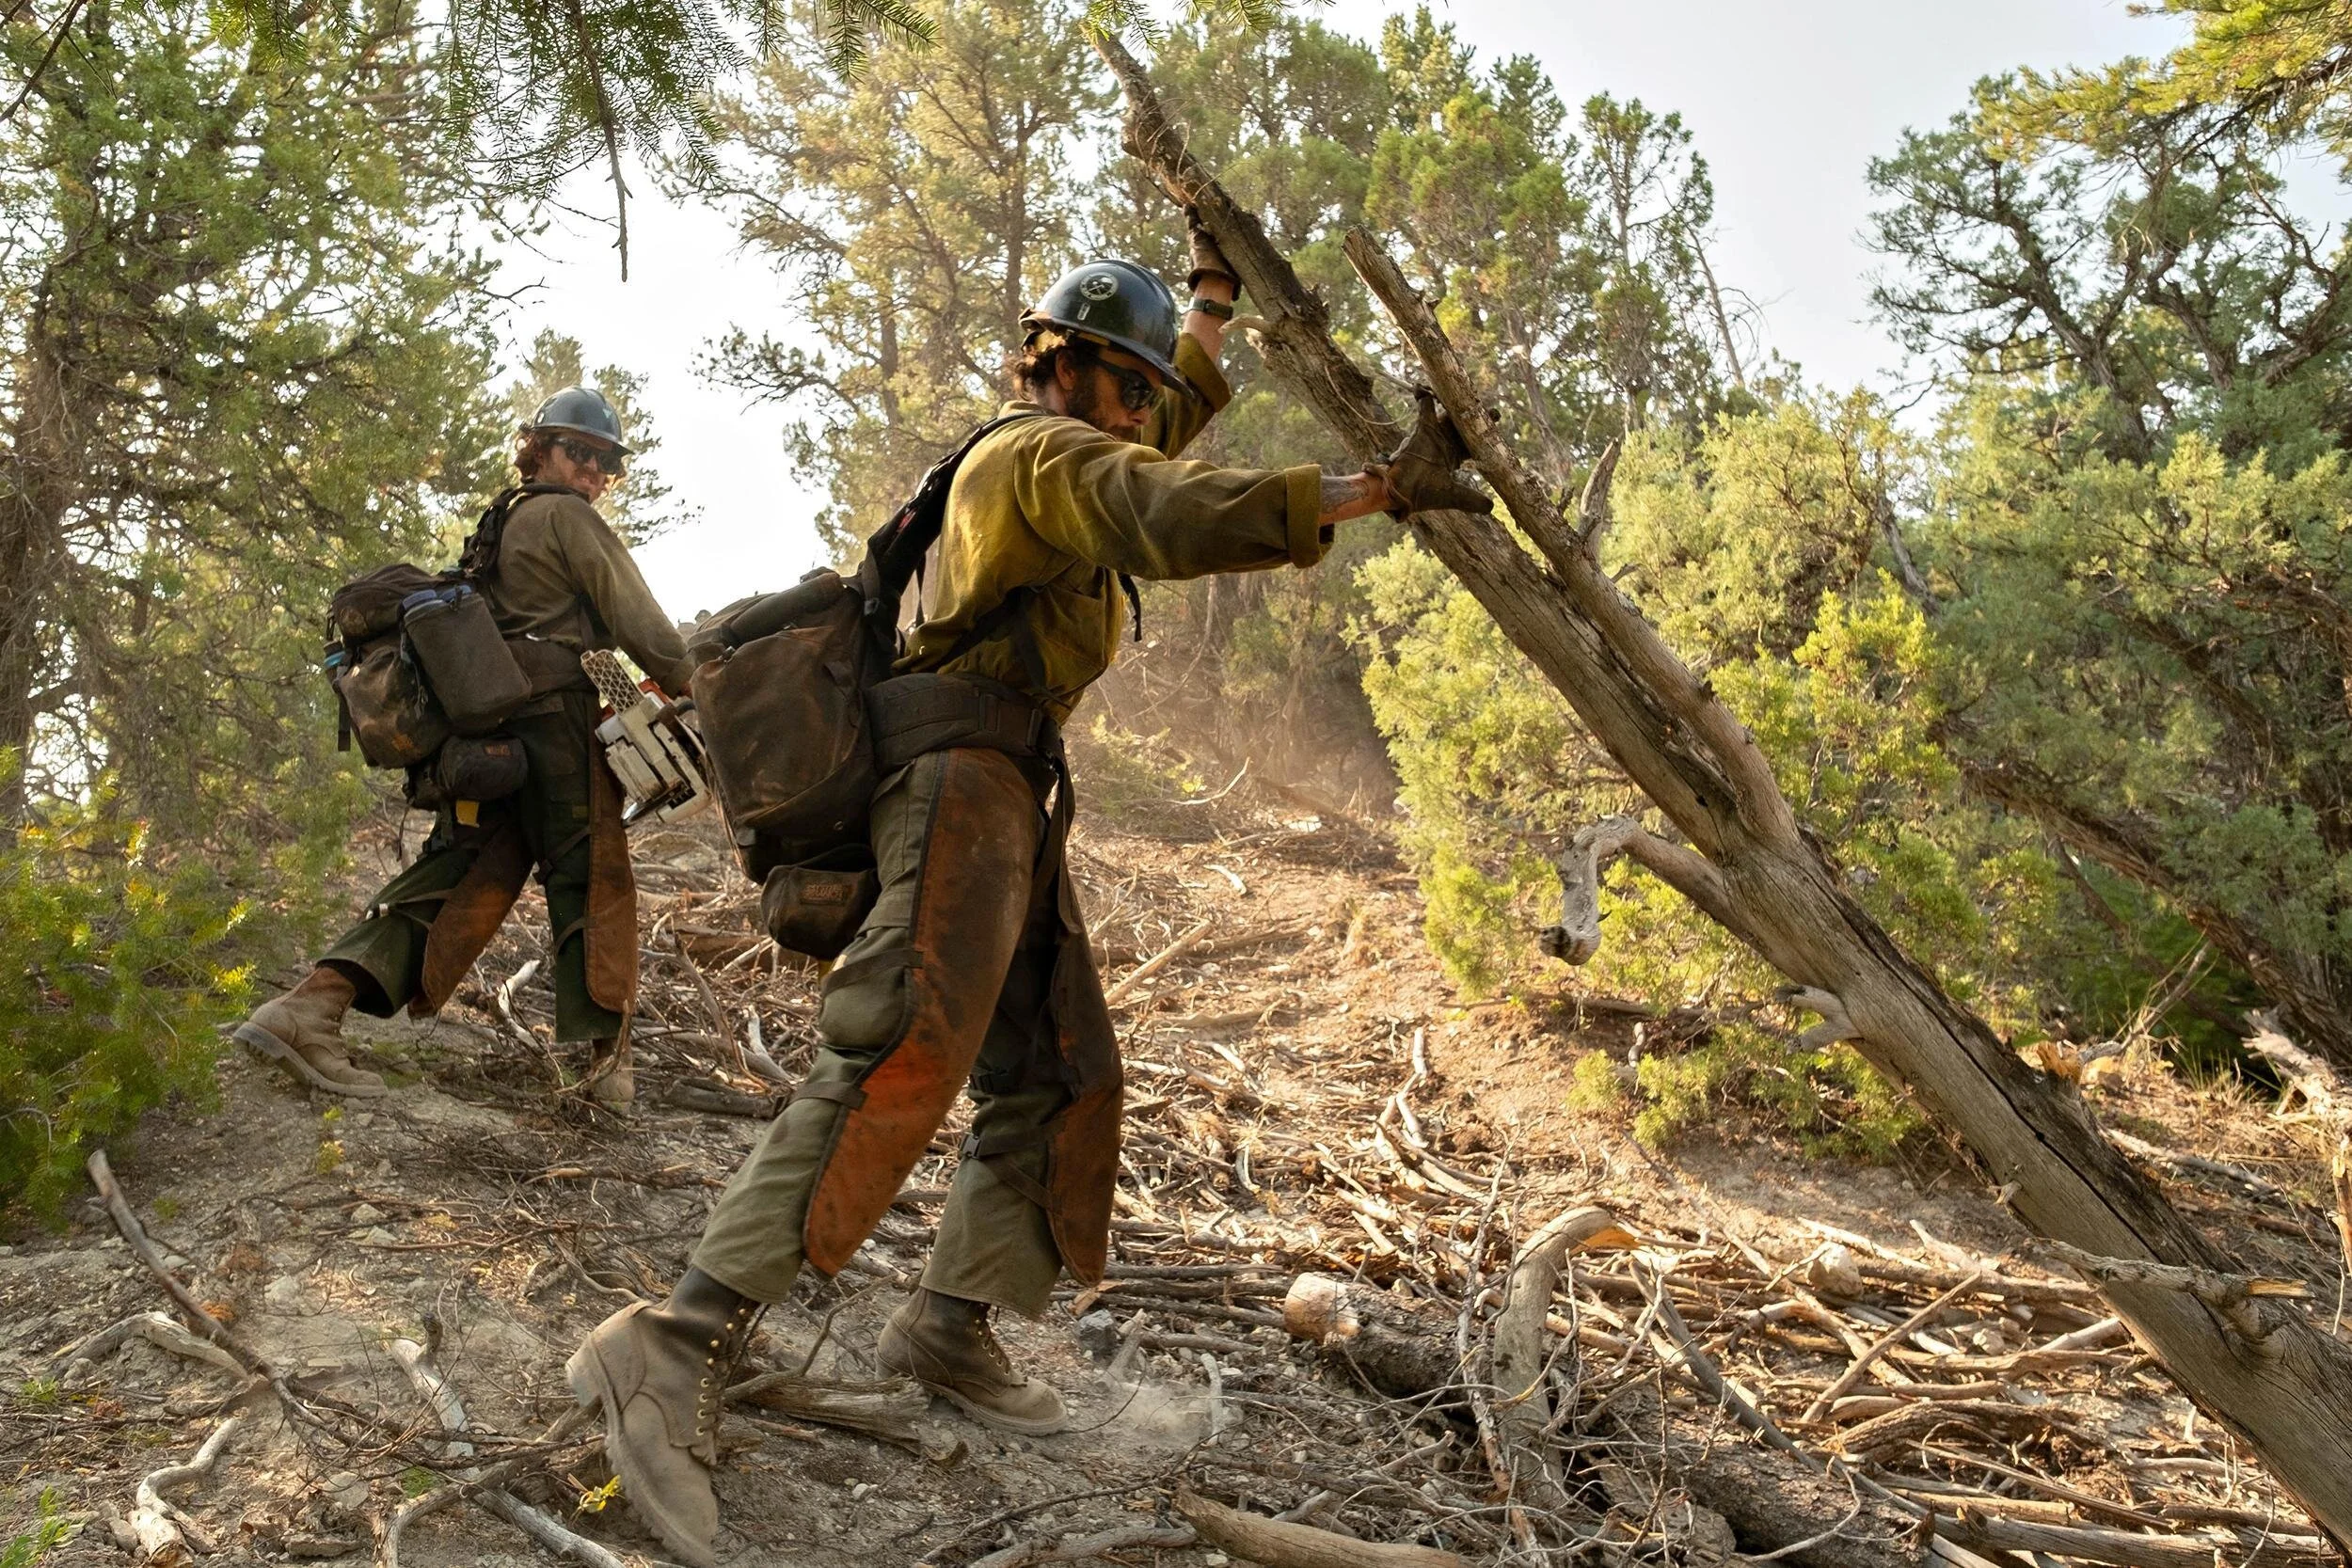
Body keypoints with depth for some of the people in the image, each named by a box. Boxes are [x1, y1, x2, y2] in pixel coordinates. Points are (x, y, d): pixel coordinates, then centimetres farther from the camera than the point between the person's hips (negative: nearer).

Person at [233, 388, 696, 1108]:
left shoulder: (497, 525, 27)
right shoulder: (567, 517, 0)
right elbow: (642, 626, -7)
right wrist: (687, 687, 5)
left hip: (485, 724, 8)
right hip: (557, 719, -8)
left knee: (461, 869, 3)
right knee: (591, 880, -1)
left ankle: (313, 1002, -13)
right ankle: (608, 1056, 2)